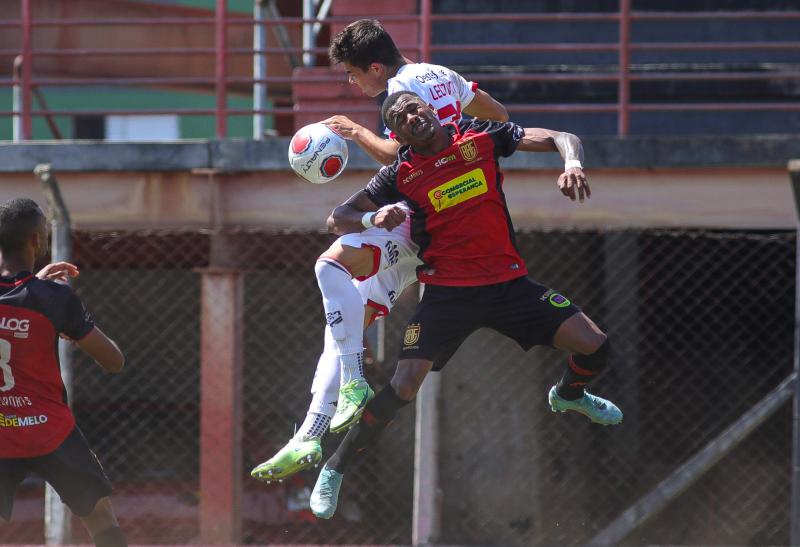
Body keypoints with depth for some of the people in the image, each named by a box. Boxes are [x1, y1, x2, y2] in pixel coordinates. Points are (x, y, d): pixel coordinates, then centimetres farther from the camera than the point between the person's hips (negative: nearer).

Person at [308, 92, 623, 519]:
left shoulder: (480, 138, -1)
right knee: (403, 388, -17)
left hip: (508, 281, 2)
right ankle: (334, 470, 1)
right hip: (447, 290, -2)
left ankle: (568, 395, 32)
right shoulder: (400, 175, -3)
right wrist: (372, 219, -22)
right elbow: (339, 218, 1)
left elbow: (561, 139, -1)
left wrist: (572, 164, -25)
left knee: (594, 346, -5)